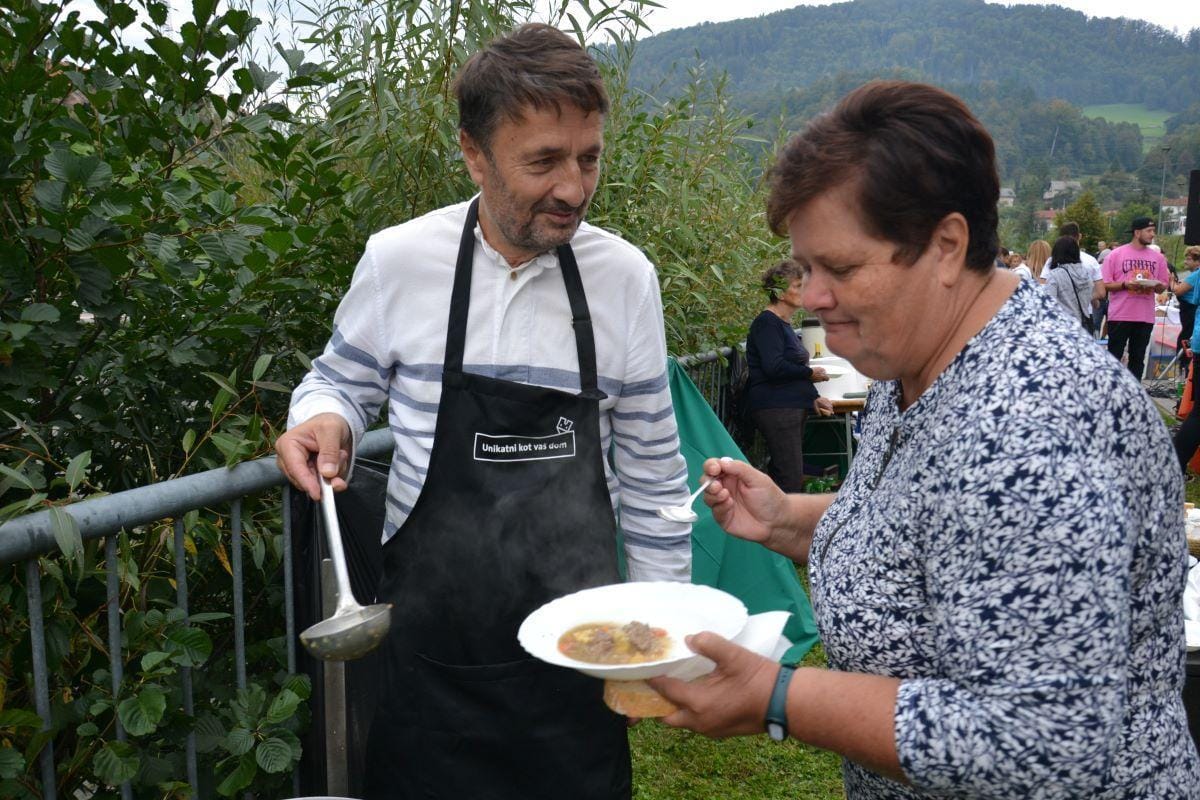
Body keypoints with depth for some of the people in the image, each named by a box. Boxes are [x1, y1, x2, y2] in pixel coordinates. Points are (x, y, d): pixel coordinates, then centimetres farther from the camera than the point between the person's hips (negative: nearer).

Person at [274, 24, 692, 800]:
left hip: (576, 639, 1)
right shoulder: (398, 259, -8)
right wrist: (324, 421, -13)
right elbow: (340, 381, 10)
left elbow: (651, 472, 5)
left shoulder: (626, 276, -3)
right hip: (430, 638, 0)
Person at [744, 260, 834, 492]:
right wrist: (810, 373, -8)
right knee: (790, 479, -13)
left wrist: (814, 399, 13)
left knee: (781, 474, 10)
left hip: (793, 407, 10)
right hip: (775, 409, -10)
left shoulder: (784, 324, 20)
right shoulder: (767, 323, -11)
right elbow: (774, 367, -22)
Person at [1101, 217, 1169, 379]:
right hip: (1120, 315, -4)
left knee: (1138, 357, 8)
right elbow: (1105, 284, -3)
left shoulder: (1157, 257, 8)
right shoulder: (1116, 254, -3)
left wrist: (1156, 285, -10)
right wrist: (1125, 284, -19)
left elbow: (1163, 286, 13)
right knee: (1114, 356, 1)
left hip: (1146, 317, 4)